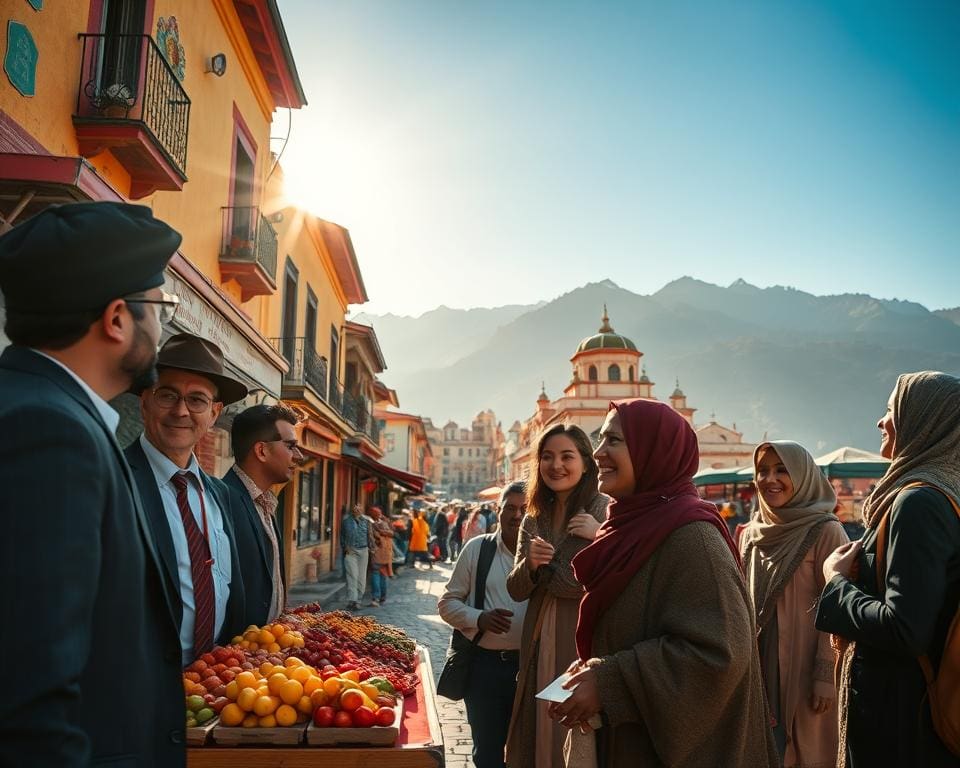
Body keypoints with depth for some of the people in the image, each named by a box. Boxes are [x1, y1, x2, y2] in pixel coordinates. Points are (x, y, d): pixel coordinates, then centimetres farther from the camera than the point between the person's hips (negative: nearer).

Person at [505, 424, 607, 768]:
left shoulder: (607, 511, -7)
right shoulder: (533, 520, 9)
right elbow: (516, 591, 9)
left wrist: (603, 537, -23)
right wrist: (529, 564, -10)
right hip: (541, 640, 5)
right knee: (539, 732, 13)